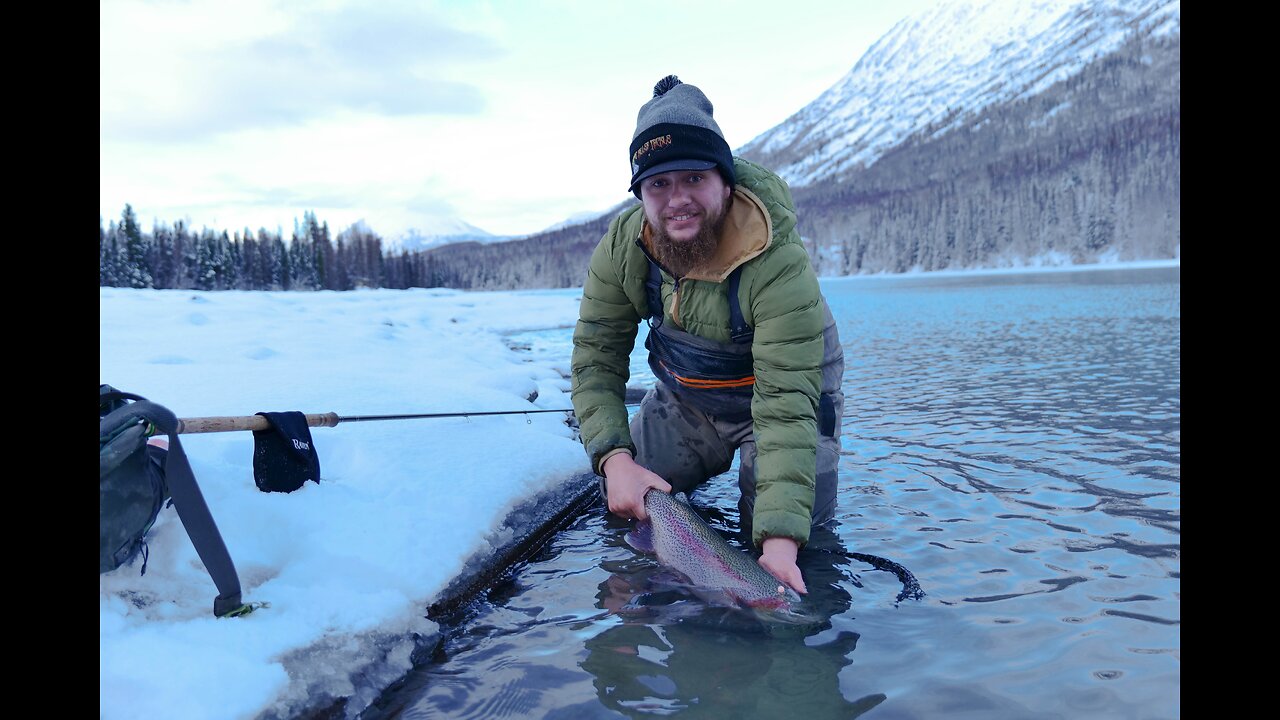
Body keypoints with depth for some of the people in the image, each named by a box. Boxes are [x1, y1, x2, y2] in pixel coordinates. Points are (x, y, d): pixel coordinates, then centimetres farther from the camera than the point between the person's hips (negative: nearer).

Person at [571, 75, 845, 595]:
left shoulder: (780, 268, -37)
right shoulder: (622, 245, -21)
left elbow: (786, 405, -40)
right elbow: (595, 357, -14)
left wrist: (781, 537, -47)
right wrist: (614, 456, -29)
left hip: (784, 388, -4)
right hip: (685, 397, 4)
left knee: (784, 526, -15)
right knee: (623, 505, 4)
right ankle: (719, 457, 32)